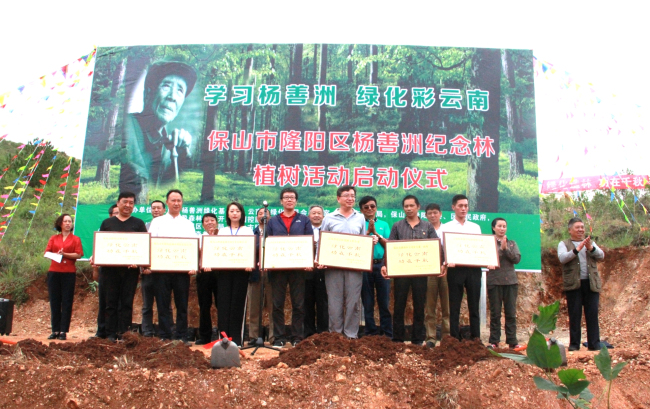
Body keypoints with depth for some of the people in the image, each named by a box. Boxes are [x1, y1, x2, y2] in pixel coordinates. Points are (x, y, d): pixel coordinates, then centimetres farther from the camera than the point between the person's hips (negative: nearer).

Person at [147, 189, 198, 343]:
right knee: (163, 304, 2)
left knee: (182, 304, 3)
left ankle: (181, 336, 10)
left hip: (182, 269, 1)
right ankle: (164, 336, 9)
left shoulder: (188, 224, 14)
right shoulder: (157, 222, 13)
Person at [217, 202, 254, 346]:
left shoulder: (248, 231, 12)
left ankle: (236, 338, 1)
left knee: (238, 303, -3)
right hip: (224, 270, 2)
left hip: (241, 269, -2)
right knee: (223, 302, -4)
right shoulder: (222, 232, 18)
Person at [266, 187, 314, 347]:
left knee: (298, 304, 2)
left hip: (298, 267, -1)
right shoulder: (273, 221, 14)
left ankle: (297, 337, 11)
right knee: (277, 304, 3)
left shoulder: (304, 220, 11)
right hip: (277, 267, 1)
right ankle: (279, 337, 11)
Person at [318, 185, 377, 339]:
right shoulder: (329, 218, 7)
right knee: (334, 302, 3)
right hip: (333, 265, -1)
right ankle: (335, 335, 13)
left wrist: (372, 240, -5)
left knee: (353, 301, 2)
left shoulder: (360, 218, 12)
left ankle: (351, 335, 10)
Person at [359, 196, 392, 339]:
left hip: (381, 265, 1)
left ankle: (387, 334, 9)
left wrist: (375, 233, -7)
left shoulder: (383, 224, 12)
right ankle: (370, 333, 13)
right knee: (367, 301, 5)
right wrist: (368, 231, -11)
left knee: (384, 301, 3)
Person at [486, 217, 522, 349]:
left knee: (511, 313, 4)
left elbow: (517, 259, -1)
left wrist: (506, 249, -12)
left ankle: (512, 341, 9)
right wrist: (501, 248, -16)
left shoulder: (512, 243, 12)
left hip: (510, 281, 3)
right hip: (494, 281, -2)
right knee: (495, 313, 2)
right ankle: (494, 341, 8)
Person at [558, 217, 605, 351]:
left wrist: (591, 248, -18)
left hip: (591, 283, 2)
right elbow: (562, 258, -11)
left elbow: (601, 256, 1)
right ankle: (574, 344, 7)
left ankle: (594, 344, 6)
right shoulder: (564, 244, 7)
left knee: (592, 314, 1)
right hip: (574, 284, -2)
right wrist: (577, 249, -24)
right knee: (574, 315, 2)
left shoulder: (591, 243, 17)